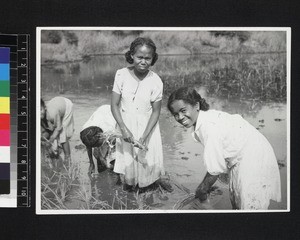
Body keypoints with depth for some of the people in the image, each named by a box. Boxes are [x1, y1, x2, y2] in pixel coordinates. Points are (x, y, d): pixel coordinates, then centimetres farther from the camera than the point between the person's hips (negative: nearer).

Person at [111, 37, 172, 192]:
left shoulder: (155, 81, -17)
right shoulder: (121, 75, -17)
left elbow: (156, 111, -10)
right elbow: (114, 105, -12)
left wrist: (144, 136, -18)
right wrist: (124, 129, -22)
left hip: (147, 126, 0)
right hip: (125, 126, 0)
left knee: (149, 159, 11)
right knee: (127, 158, 12)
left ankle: (157, 179, 42)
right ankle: (129, 181, 41)